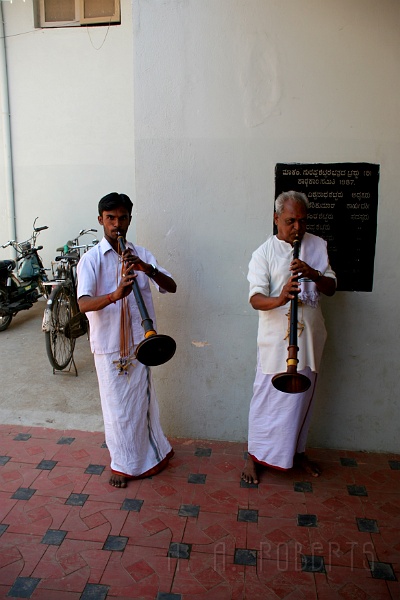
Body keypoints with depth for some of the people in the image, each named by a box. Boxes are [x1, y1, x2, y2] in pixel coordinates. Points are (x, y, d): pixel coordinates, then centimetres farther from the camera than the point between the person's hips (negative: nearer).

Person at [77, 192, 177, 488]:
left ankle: (150, 456, 36)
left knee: (142, 401, 14)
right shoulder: (91, 259, -6)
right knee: (117, 406, 9)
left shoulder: (142, 255, 5)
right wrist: (114, 295, -40)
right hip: (109, 345, -2)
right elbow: (84, 303, -21)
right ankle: (123, 464, 30)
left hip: (139, 341, 2)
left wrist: (148, 269, -25)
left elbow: (171, 287, -6)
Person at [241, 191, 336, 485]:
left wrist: (313, 274, -18)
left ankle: (297, 450, 37)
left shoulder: (318, 246, 6)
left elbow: (331, 288, 3)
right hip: (276, 339, -4)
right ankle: (255, 455, 22)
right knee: (267, 398, 3)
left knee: (303, 397, 17)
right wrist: (279, 299, -37)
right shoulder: (265, 252, -7)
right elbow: (256, 298, -15)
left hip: (309, 338, 4)